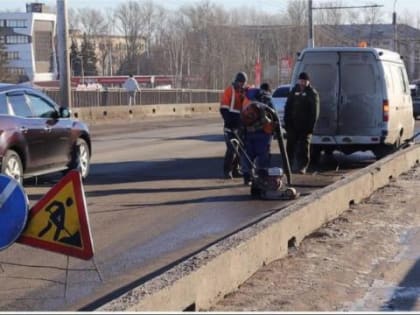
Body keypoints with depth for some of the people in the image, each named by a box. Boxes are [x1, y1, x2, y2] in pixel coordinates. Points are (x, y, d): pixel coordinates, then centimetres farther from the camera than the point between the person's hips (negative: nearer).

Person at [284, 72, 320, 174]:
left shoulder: (312, 93, 0)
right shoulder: (294, 91, 11)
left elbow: (315, 112, -5)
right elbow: (287, 108, 11)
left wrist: (311, 126, -12)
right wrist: (287, 122, 3)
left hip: (305, 126, -3)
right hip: (293, 124, 4)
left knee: (304, 146, -2)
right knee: (290, 145, 6)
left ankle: (302, 167, 0)